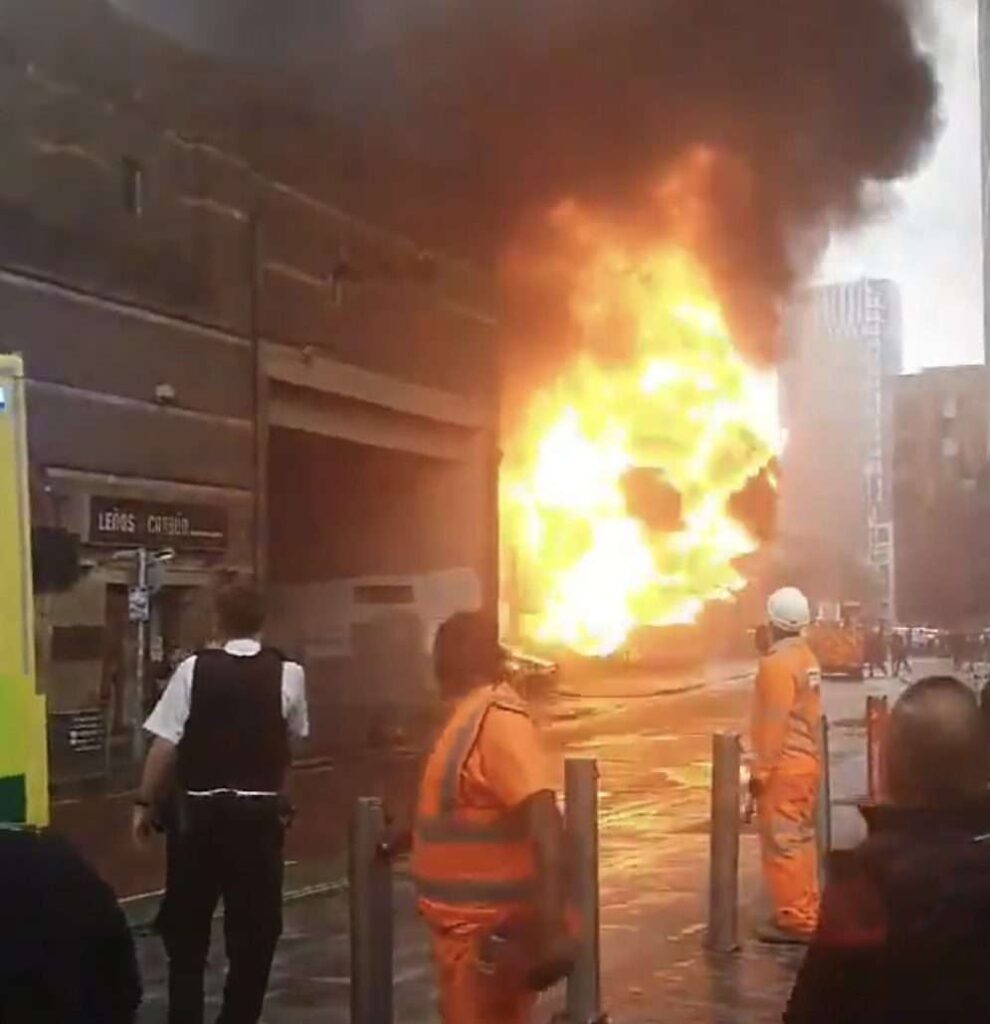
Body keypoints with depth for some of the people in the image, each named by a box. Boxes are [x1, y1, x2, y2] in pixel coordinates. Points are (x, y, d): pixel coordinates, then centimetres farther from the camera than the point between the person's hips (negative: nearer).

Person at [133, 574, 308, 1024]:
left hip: (202, 811, 0)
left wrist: (145, 803, 2)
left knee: (186, 923, 17)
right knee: (254, 926, 13)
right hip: (260, 811, 1)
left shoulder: (194, 669, -8)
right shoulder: (287, 673, -4)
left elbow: (165, 744, -9)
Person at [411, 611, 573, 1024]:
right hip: (466, 924, 10)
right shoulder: (469, 715, 10)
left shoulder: (497, 717, -20)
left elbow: (544, 822, -31)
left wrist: (551, 928, -39)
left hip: (490, 930, -10)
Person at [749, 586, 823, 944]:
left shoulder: (777, 663, -17)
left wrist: (760, 769, -17)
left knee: (782, 844, -4)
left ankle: (793, 920, -2)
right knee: (800, 840, 15)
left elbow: (774, 721, -20)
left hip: (783, 767, -9)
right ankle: (807, 914, 20)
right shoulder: (807, 659, 11)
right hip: (806, 764, 9)